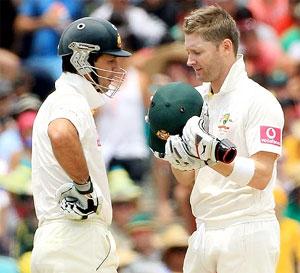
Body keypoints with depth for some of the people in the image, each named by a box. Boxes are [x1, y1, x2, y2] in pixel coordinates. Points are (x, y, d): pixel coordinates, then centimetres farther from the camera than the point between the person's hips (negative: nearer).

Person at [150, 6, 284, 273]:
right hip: (205, 230, 7)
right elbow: (188, 177, 14)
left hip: (247, 233, -7)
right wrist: (172, 152, -6)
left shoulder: (260, 101, -9)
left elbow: (261, 176, -17)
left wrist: (212, 155, -30)